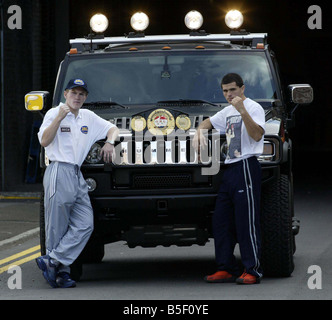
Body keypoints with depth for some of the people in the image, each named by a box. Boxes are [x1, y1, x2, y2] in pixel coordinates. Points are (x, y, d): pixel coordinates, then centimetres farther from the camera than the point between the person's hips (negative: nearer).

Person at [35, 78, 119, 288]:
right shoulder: (54, 114, 2)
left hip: (77, 176, 6)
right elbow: (44, 141, -11)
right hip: (59, 174, -6)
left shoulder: (88, 117, 19)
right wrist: (59, 117, -18)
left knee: (85, 225, -8)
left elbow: (112, 128, 28)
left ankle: (52, 261, -9)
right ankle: (61, 272, -3)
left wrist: (110, 142, 7)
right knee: (57, 228, -6)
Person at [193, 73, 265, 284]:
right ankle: (226, 269, 10)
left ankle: (253, 270, -10)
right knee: (221, 221, 6)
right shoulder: (228, 112, 22)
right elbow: (208, 122, 38)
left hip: (247, 168, -9)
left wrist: (243, 111, -26)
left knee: (246, 221, -11)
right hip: (230, 169, 9)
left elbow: (257, 135, -19)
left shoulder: (254, 108, -4)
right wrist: (199, 133, 16)